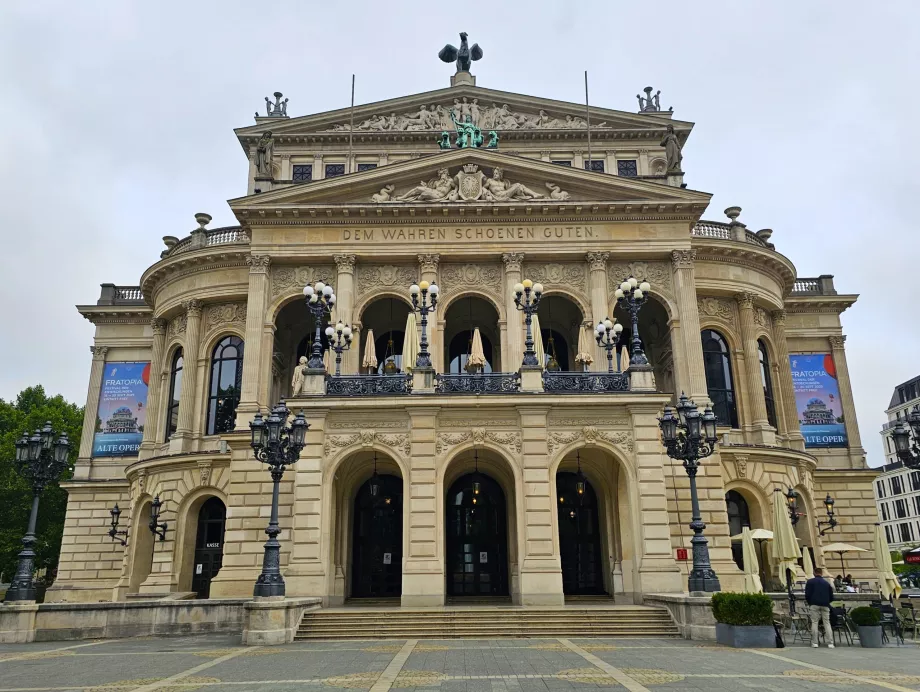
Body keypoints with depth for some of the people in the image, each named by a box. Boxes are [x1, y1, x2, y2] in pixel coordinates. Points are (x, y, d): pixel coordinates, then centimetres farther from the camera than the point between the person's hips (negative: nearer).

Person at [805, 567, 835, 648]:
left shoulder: (810, 582, 8)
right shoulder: (826, 583, 16)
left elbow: (807, 595, 1)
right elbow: (831, 597, 16)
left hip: (814, 604, -2)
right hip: (825, 605, 2)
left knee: (814, 623, 1)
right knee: (827, 623, 5)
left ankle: (814, 643, -3)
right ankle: (830, 643, -1)